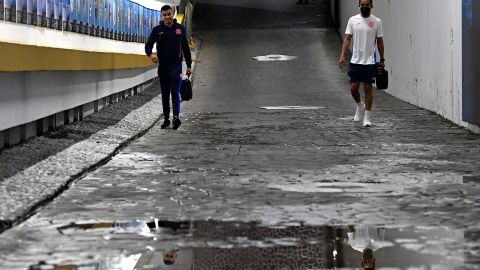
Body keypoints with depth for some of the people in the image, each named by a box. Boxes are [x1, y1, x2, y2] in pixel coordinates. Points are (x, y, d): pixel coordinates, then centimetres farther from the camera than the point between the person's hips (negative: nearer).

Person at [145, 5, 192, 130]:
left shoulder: (180, 29, 5)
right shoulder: (157, 30, 3)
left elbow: (186, 48, 10)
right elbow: (148, 45, -2)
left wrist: (189, 65, 9)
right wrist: (150, 54, -26)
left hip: (176, 66, -2)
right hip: (162, 67, 2)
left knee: (175, 92, -14)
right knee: (165, 94, 9)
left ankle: (176, 117, -26)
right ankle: (166, 119, 17)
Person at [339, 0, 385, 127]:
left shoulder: (377, 21, 0)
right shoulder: (353, 20, 2)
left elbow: (379, 41, 4)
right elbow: (347, 39, -1)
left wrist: (382, 59, 4)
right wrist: (342, 56, -11)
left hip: (370, 62, -1)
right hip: (355, 61, 1)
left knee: (368, 88, 0)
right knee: (353, 88, 0)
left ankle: (367, 117, 6)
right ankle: (360, 106, 30)